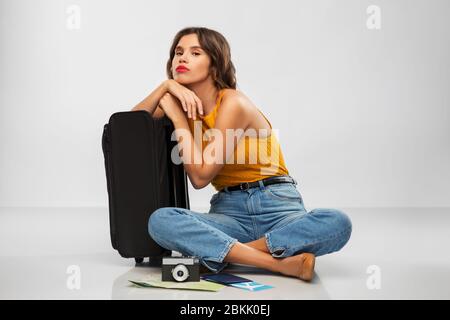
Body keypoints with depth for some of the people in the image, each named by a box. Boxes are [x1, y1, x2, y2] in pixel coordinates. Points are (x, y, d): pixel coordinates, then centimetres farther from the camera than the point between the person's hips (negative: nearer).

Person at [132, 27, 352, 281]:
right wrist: (165, 86, -10)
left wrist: (177, 117, -11)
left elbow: (200, 176, -15)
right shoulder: (182, 102, 9)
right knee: (160, 221, -28)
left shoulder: (233, 103, -11)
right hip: (229, 210, 3)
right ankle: (279, 263, -26)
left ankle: (222, 251, -28)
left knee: (337, 223, -32)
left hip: (276, 205, -3)